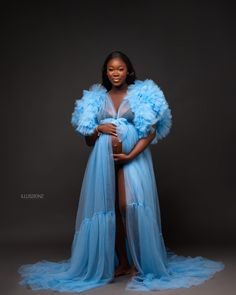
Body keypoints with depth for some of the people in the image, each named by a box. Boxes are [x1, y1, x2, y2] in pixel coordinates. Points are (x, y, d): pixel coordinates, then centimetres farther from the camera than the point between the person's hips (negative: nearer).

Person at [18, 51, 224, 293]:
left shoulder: (142, 95, 4)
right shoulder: (96, 98, 13)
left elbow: (151, 132, -4)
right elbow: (88, 140, 13)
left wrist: (129, 156, -14)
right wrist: (99, 129, -9)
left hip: (133, 159, -3)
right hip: (104, 161, 3)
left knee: (130, 207, -15)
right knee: (111, 209, 3)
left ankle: (139, 263, 0)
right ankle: (122, 263, 15)